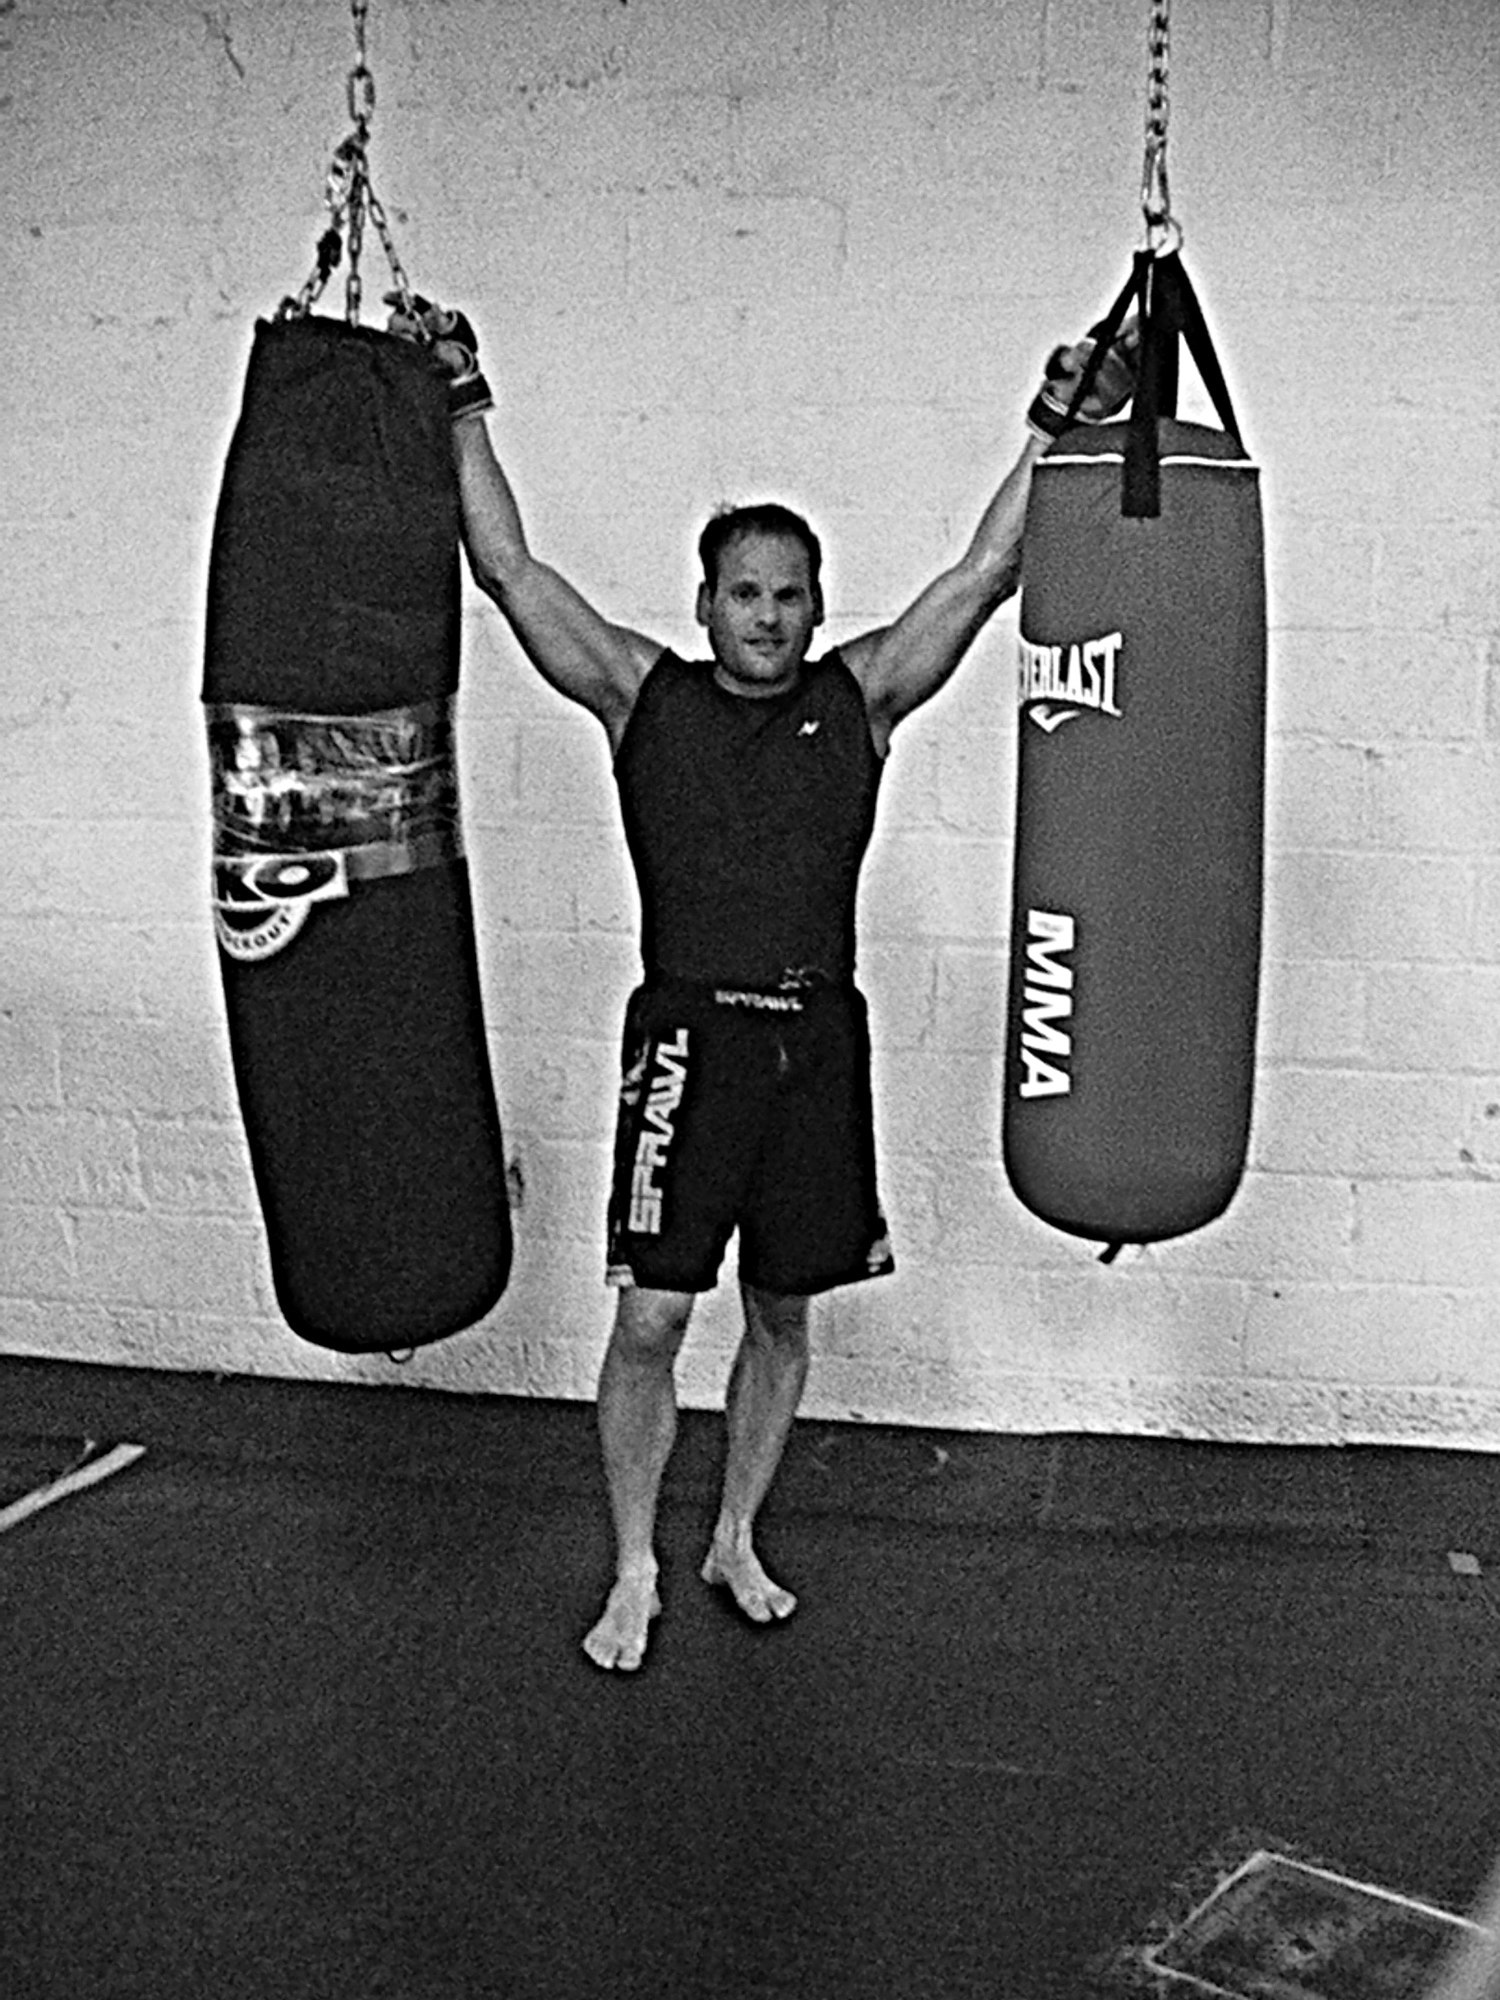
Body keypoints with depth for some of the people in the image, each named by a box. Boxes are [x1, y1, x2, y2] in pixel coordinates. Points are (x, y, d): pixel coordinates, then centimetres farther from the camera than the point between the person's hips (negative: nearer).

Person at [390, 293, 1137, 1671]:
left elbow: (990, 569, 5)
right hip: (690, 1032, -2)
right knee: (650, 1319, -4)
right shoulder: (644, 694, 4)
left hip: (819, 1039, 2)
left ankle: (737, 1541, 32)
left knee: (783, 1316, 12)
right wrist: (464, 406, 1)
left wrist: (1056, 425, 1)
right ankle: (635, 1572, 16)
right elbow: (510, 568, 2)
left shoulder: (860, 697, 8)